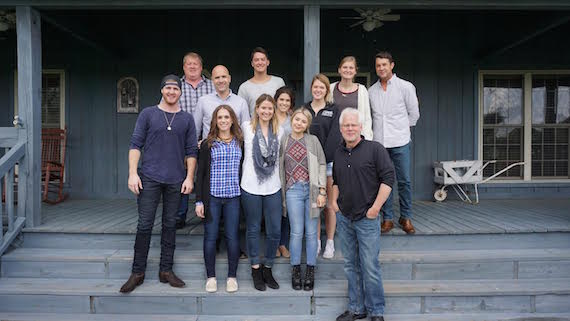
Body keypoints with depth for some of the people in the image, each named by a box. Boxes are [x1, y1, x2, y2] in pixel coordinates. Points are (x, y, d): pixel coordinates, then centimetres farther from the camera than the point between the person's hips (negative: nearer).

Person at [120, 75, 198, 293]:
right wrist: (133, 173, -8)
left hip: (176, 181, 2)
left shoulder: (187, 119, 9)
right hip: (149, 178, -1)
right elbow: (135, 144, 2)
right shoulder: (148, 114, 5)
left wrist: (190, 177, -1)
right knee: (144, 225, 0)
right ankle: (138, 273, 11)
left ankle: (166, 270, 19)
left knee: (170, 225, 8)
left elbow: (191, 150, 8)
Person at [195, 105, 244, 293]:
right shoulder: (208, 144, 3)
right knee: (210, 236, 4)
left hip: (233, 196, 1)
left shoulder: (240, 143, 7)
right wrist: (199, 200, -3)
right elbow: (201, 173, 2)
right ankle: (211, 276, 18)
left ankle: (232, 276, 18)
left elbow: (244, 170, 11)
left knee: (232, 236, 4)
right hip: (212, 196, -1)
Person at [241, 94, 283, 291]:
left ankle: (268, 268, 24)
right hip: (251, 186, -2)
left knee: (275, 231, 4)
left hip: (273, 187, 2)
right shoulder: (246, 127, 1)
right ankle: (255, 269, 24)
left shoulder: (279, 131, 8)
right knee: (253, 229, 9)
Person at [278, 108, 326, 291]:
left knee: (311, 232, 6)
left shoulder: (313, 141, 4)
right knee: (296, 232, 2)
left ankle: (310, 271, 18)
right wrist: (282, 193, 5)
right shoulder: (283, 142, 6)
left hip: (312, 189, 0)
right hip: (293, 191, 0)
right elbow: (280, 168, 9)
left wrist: (322, 191, -5)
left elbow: (322, 166, 2)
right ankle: (295, 270, 17)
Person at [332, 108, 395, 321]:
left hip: (367, 218, -6)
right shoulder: (338, 153, 12)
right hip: (343, 218, 6)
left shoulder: (375, 149, -7)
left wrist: (375, 207, -14)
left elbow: (388, 178, -11)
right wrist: (334, 201, 12)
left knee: (370, 267, -1)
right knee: (350, 266, 13)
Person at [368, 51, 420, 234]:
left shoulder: (405, 87, 2)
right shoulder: (371, 91, 10)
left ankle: (406, 217, 15)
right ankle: (387, 218, 14)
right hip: (378, 142, 3)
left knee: (404, 181, 2)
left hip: (400, 142, -2)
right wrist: (376, 132, 11)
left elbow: (414, 114, 8)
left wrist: (402, 129, 10)